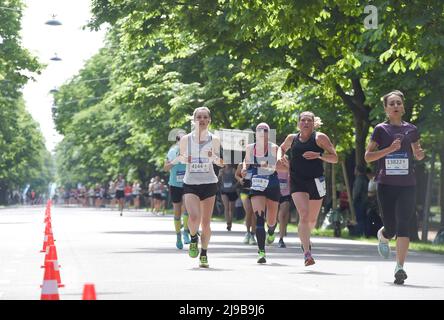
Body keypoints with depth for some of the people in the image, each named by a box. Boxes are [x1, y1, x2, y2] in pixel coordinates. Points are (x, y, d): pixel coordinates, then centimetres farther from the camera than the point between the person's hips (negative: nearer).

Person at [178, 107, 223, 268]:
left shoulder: (214, 140, 1)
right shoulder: (185, 139, 0)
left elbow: (221, 163, 11)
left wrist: (214, 156, -11)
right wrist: (184, 159, -8)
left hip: (209, 183, 1)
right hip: (190, 184, -1)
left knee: (206, 222, 3)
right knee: (194, 217, -21)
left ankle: (204, 254, 23)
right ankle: (193, 238, 12)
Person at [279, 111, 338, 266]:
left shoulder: (320, 138, -3)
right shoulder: (292, 139, 6)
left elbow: (334, 158, -4)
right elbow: (282, 148, 27)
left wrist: (318, 155, -21)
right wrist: (280, 157, 5)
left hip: (316, 182, 0)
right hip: (297, 182, 0)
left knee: (312, 220, 13)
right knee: (304, 215, -20)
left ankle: (305, 238, 48)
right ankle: (307, 253, -24)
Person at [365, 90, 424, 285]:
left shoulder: (411, 130, 9)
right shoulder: (381, 129, 2)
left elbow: (417, 154, 24)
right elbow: (368, 157, -1)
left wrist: (420, 154, 0)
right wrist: (390, 149, -13)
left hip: (407, 185, 1)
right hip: (386, 185, -1)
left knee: (403, 225, -11)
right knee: (391, 228, 3)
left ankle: (400, 267, -12)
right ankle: (382, 236, 40)